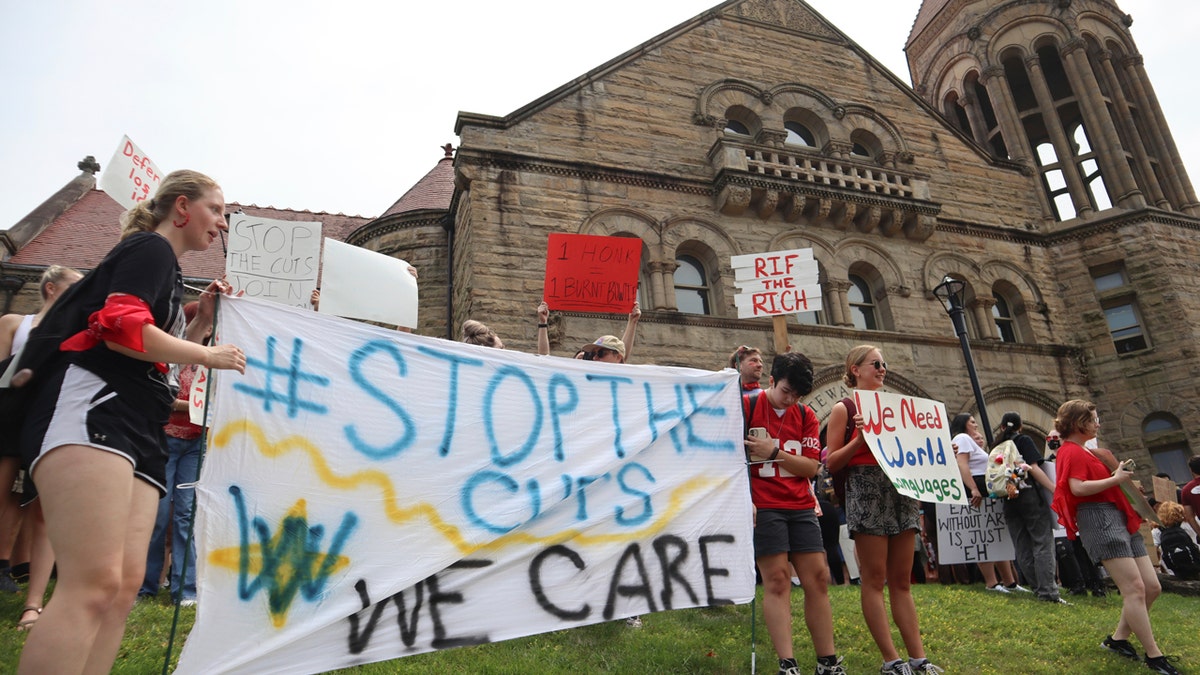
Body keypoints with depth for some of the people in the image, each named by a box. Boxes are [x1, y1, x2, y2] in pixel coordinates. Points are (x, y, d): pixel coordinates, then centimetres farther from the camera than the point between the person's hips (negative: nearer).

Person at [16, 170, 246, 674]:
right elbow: (121, 329, -15)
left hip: (136, 428, 10)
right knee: (94, 584, -22)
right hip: (90, 406, -10)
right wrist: (209, 356, -4)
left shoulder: (164, 268, 30)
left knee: (124, 587, 0)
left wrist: (204, 319, 21)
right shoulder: (151, 247, 3)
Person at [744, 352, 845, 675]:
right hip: (763, 506, -5)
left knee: (818, 578, 5)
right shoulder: (746, 406, -4)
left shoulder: (806, 415, 10)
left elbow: (811, 466, 3)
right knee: (777, 579, -6)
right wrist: (743, 498, -14)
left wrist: (773, 452, -11)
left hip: (801, 506, 5)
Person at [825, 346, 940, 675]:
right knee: (875, 579, -1)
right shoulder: (844, 408, -1)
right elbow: (831, 463, -6)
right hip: (866, 493, -6)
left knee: (902, 580, 10)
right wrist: (859, 438, -19)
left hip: (901, 491, 6)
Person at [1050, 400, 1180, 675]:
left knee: (1152, 587, 10)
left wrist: (1120, 474, 11)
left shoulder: (1084, 451, 22)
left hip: (1119, 519, 11)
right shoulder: (1071, 451, -10)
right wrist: (1116, 479, -16)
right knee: (1135, 588, -12)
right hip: (1100, 520, -11)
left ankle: (1118, 638, 20)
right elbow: (1078, 487, -22)